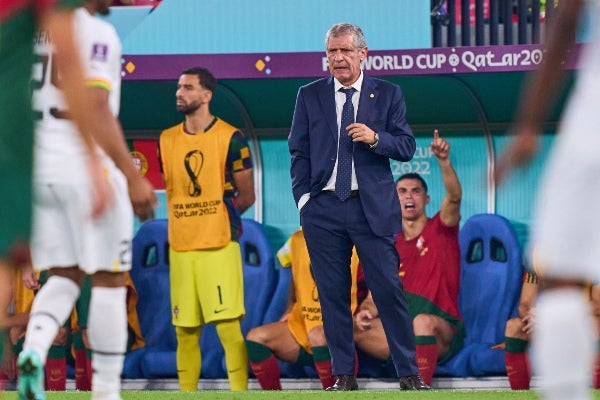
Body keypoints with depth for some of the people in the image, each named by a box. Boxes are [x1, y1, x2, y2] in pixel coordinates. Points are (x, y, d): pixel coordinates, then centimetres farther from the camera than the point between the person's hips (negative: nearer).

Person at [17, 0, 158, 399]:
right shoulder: (96, 33, -11)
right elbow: (96, 111, -17)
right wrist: (133, 177, -15)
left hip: (38, 169, 7)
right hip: (86, 168, -7)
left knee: (64, 276, 14)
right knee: (109, 281, 4)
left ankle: (34, 350, -13)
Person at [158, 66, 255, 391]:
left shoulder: (230, 138, -3)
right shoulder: (167, 140, 12)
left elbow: (246, 197, 4)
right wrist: (189, 224, 13)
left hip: (220, 245, -5)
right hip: (180, 247, 5)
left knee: (228, 326, -11)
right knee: (185, 331, 6)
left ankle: (240, 393, -9)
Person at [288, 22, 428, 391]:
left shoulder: (388, 94, 6)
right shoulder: (310, 96, 9)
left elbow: (407, 147, 3)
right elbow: (299, 151, 9)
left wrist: (375, 138, -15)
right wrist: (303, 196, -1)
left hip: (373, 208, -2)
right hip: (323, 208, 2)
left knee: (389, 289, -5)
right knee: (333, 294, 3)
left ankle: (409, 373, 2)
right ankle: (344, 375, 10)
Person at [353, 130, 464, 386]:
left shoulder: (441, 229, 7)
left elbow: (454, 196, -14)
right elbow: (376, 297, 12)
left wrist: (443, 161, -33)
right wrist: (364, 313, -13)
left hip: (443, 329, -4)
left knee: (422, 322, -40)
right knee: (355, 328, -24)